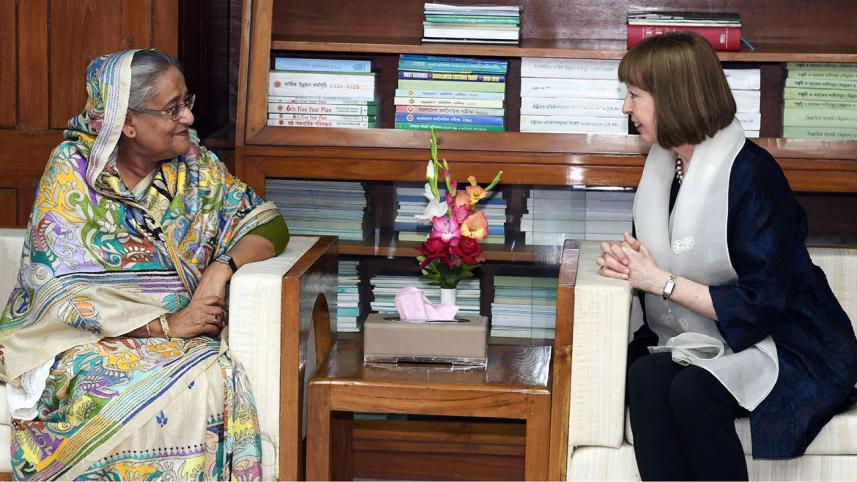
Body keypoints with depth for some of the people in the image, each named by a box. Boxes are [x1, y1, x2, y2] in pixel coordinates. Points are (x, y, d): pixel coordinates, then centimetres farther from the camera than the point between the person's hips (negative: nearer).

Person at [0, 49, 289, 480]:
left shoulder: (194, 165, 6)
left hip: (181, 340, 4)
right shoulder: (71, 171, -7)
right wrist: (166, 325, -21)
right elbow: (64, 291, -14)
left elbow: (268, 223, 7)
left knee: (216, 379, -31)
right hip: (84, 341, -3)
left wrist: (223, 267, -15)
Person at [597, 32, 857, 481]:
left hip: (787, 346, -6)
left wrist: (660, 281, -16)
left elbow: (761, 305, -20)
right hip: (703, 340, 7)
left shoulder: (752, 174, -18)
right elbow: (655, 258, 21)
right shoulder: (666, 163, 7)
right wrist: (625, 258, -3)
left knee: (691, 390, -33)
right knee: (645, 375, -26)